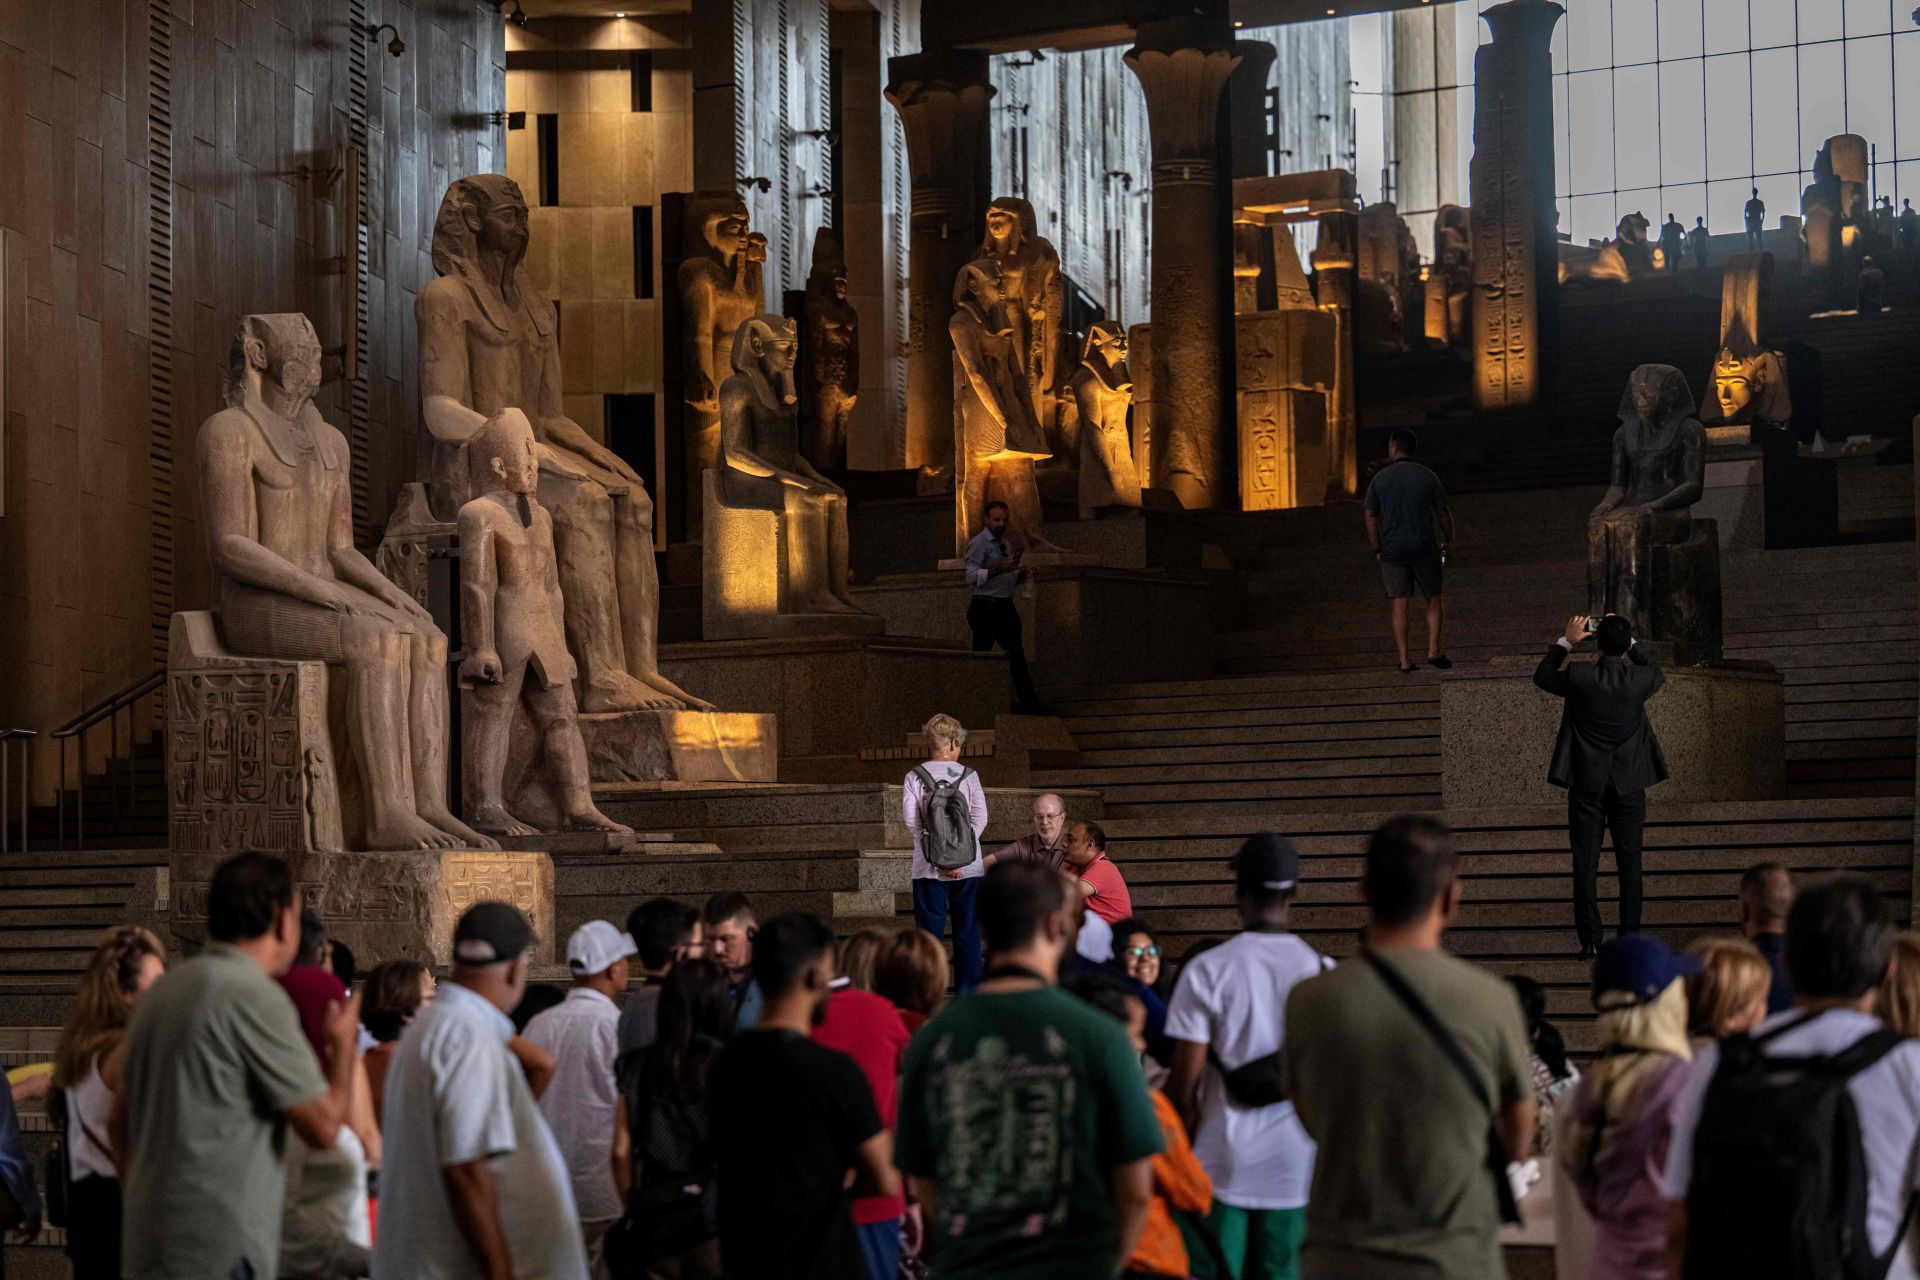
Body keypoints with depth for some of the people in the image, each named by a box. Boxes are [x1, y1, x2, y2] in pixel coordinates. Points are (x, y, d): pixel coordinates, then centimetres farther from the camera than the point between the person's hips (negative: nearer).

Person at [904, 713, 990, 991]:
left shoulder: (915, 776, 1)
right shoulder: (968, 775, 2)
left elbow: (912, 821, -8)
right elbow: (980, 818, -6)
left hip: (929, 870, 0)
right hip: (969, 868, 0)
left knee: (929, 933, 2)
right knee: (967, 933, 7)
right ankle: (968, 992, 7)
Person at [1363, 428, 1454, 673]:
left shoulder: (1379, 479, -1)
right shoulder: (1428, 477, -2)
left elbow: (1370, 517, 1)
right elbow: (1444, 514, 4)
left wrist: (1377, 550, 11)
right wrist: (1448, 540, 22)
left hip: (1392, 550, 1)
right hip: (1424, 548, -1)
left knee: (1399, 604, 5)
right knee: (1435, 599, 14)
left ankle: (1404, 660, 1)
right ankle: (1433, 650, 3)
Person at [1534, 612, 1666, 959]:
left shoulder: (1579, 677, -14)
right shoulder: (1639, 680, -11)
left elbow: (1542, 676, 7)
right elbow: (1657, 675, 15)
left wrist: (1566, 641, 13)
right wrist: (1629, 642, 16)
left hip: (1586, 784, -1)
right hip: (1629, 783, 1)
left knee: (1585, 863, 3)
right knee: (1630, 862, 8)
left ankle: (1590, 941, 1)